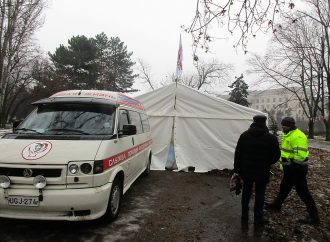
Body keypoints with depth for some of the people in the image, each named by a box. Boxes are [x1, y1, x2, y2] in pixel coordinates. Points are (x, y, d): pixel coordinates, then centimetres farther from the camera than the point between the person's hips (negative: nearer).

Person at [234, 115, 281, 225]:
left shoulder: (244, 135, -3)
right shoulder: (271, 138, -9)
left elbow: (238, 153, -1)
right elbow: (276, 155, -3)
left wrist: (237, 169, 6)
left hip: (246, 170, 2)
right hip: (262, 172, -2)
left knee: (246, 193, 15)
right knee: (259, 194, 10)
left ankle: (244, 216, 25)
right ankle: (258, 219, 19)